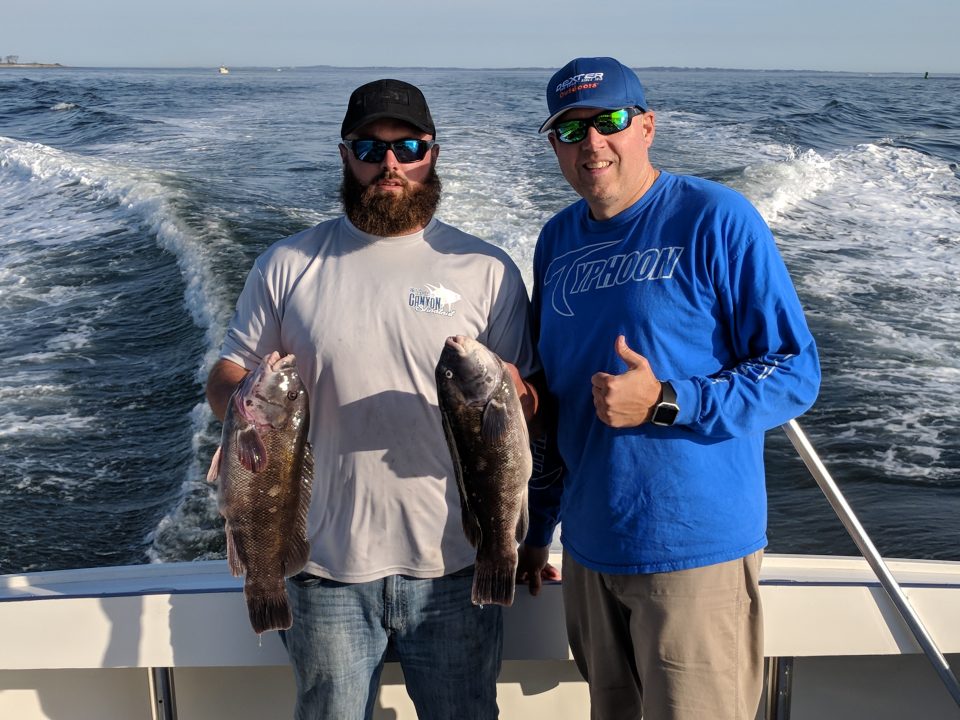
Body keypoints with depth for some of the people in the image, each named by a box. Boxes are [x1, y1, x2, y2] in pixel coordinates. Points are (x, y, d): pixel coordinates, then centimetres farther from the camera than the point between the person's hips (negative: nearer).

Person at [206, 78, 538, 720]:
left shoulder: (487, 270, -1)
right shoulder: (289, 265, 2)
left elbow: (533, 405, 1)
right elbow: (227, 376, 6)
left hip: (453, 569, 0)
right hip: (330, 569, 1)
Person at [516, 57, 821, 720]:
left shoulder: (717, 220, -10)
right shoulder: (559, 240, 8)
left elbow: (796, 372, -12)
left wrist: (666, 403, -24)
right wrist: (536, 527, 16)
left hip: (694, 552, -6)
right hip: (588, 548, 6)